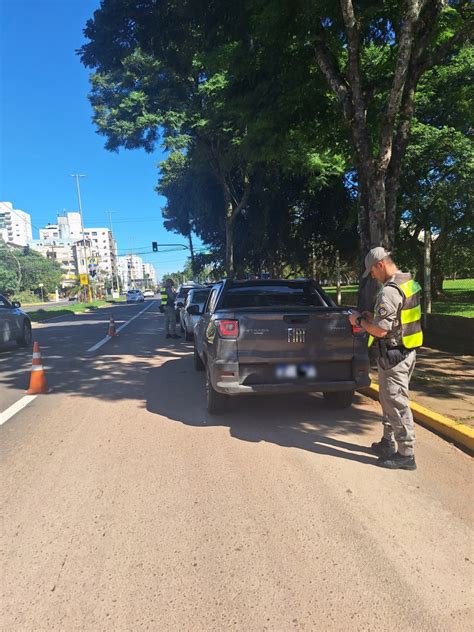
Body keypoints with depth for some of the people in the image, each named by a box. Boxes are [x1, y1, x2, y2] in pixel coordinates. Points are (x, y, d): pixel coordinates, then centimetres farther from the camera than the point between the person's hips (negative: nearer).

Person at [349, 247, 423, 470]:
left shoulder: (390, 292, -22)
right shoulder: (409, 284, 9)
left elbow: (380, 330, -24)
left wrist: (360, 321, -7)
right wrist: (372, 317, 12)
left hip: (393, 356, -10)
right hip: (407, 351, 10)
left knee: (397, 403, 0)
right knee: (389, 399, 20)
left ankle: (406, 454, 9)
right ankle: (388, 442, 32)